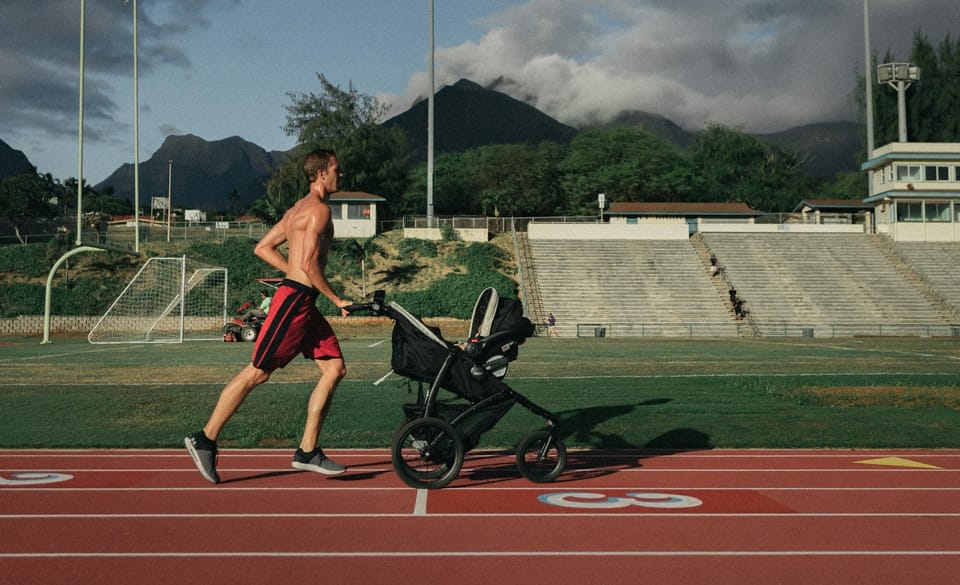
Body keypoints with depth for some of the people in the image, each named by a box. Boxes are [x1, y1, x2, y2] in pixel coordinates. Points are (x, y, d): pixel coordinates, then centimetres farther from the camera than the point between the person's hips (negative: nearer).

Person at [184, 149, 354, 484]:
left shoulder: (298, 209, 19)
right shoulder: (319, 209, -11)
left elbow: (263, 248, 20)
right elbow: (310, 264, -19)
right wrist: (336, 300, -10)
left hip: (303, 303, 10)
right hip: (295, 300, -10)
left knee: (335, 368, 5)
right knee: (258, 372, -4)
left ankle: (307, 452, 7)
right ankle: (205, 440, 6)